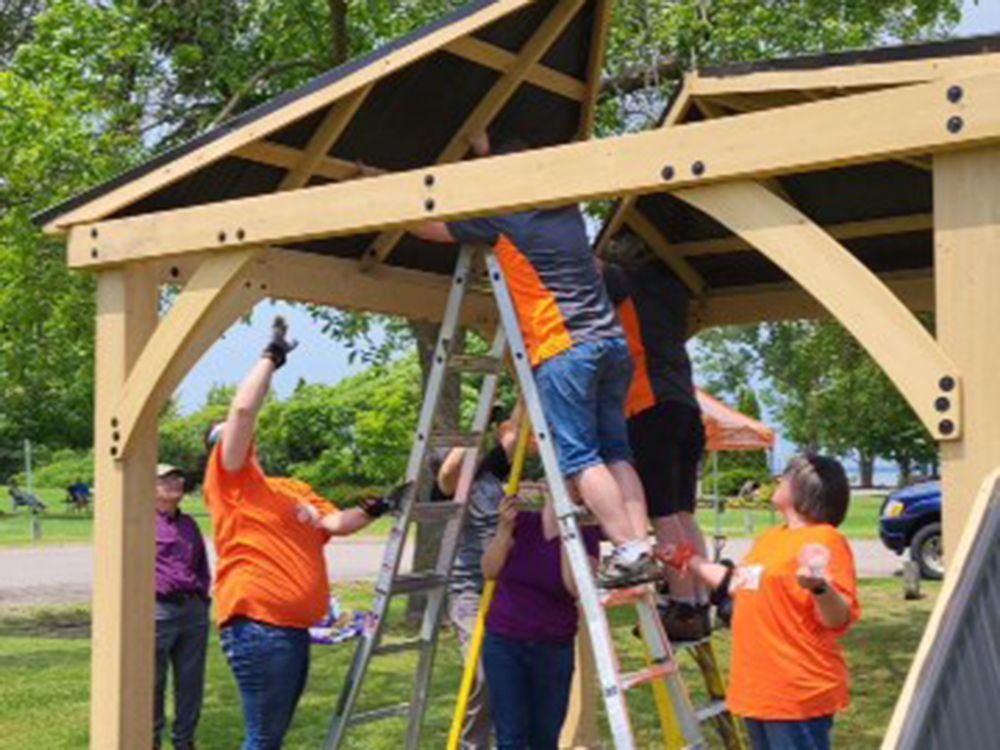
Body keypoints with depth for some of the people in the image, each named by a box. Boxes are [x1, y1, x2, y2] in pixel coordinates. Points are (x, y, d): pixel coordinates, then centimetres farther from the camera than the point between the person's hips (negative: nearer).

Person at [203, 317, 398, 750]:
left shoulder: (293, 489, 22)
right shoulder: (228, 480, 0)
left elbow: (336, 522, 14)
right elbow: (243, 409, -11)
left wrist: (374, 510, -2)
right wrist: (272, 356, -5)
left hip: (293, 627, 8)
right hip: (258, 626, -8)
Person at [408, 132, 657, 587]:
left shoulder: (501, 221, 1)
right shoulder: (566, 210, 19)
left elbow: (424, 227, 10)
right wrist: (486, 148, 47)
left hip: (564, 349, -7)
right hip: (612, 343, 7)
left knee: (580, 458, -6)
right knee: (615, 452, 6)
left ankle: (629, 550, -14)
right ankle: (643, 545, -2)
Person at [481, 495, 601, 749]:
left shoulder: (586, 535, -5)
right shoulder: (522, 522, -1)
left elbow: (576, 587, -20)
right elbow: (489, 570, -6)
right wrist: (504, 528, -19)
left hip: (554, 646, 0)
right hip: (504, 641, 0)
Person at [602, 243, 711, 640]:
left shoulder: (626, 280, 1)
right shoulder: (673, 287, 20)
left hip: (651, 406, -7)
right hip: (687, 406, 7)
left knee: (664, 515, -9)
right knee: (683, 513, 9)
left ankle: (684, 609, -12)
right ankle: (700, 606, 8)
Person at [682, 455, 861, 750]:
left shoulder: (826, 540, -13)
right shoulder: (770, 538, 14)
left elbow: (840, 619, -21)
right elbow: (737, 583, 30)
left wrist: (818, 586, -41)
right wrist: (688, 560, 32)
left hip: (798, 694, -10)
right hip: (759, 689, 10)